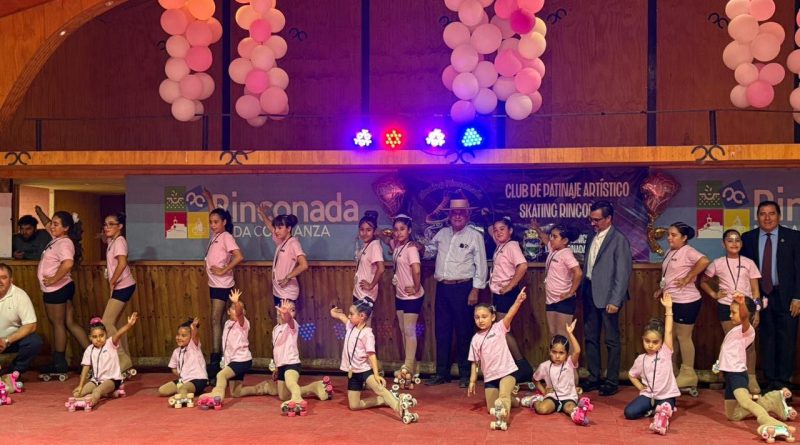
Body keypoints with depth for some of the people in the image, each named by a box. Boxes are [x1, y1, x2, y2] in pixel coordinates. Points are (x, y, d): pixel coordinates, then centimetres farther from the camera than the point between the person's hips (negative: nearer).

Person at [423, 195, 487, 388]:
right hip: (442, 287, 5)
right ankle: (442, 373, 18)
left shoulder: (475, 236, -2)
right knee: (442, 331, 9)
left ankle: (465, 375, 12)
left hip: (463, 288, -5)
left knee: (463, 332, 1)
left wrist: (475, 290, -10)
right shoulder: (442, 233, 12)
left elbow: (481, 265, -5)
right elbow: (430, 251, 24)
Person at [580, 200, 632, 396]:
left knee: (612, 340, 3)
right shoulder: (592, 238, 11)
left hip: (607, 295, -7)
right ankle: (593, 378, 24)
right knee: (590, 337, 13)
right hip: (590, 293, 8)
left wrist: (615, 301, -18)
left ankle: (612, 381, 12)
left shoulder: (619, 240, -11)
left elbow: (623, 273, -14)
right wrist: (582, 290, 8)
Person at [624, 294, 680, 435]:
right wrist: (641, 387, 0)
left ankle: (663, 410, -2)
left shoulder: (665, 352, -5)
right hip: (648, 395, 4)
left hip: (666, 395, -4)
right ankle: (654, 410, 7)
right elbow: (632, 375, 18)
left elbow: (669, 331, -16)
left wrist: (668, 308, -20)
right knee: (629, 412, -14)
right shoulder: (641, 359, 2)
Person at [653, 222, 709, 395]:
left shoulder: (688, 251, -14)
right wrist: (661, 289, 12)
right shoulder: (670, 253, 13)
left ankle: (688, 375, 6)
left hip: (686, 301, -10)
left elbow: (704, 261, -32)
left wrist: (687, 279, -25)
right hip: (673, 301, 10)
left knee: (683, 337, -3)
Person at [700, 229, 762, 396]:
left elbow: (755, 289, 2)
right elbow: (703, 281, 15)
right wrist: (714, 294, 1)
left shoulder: (748, 263, 2)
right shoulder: (717, 263, 2)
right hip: (726, 307, 0)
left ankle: (751, 379, 8)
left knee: (749, 344, -2)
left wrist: (757, 311, -4)